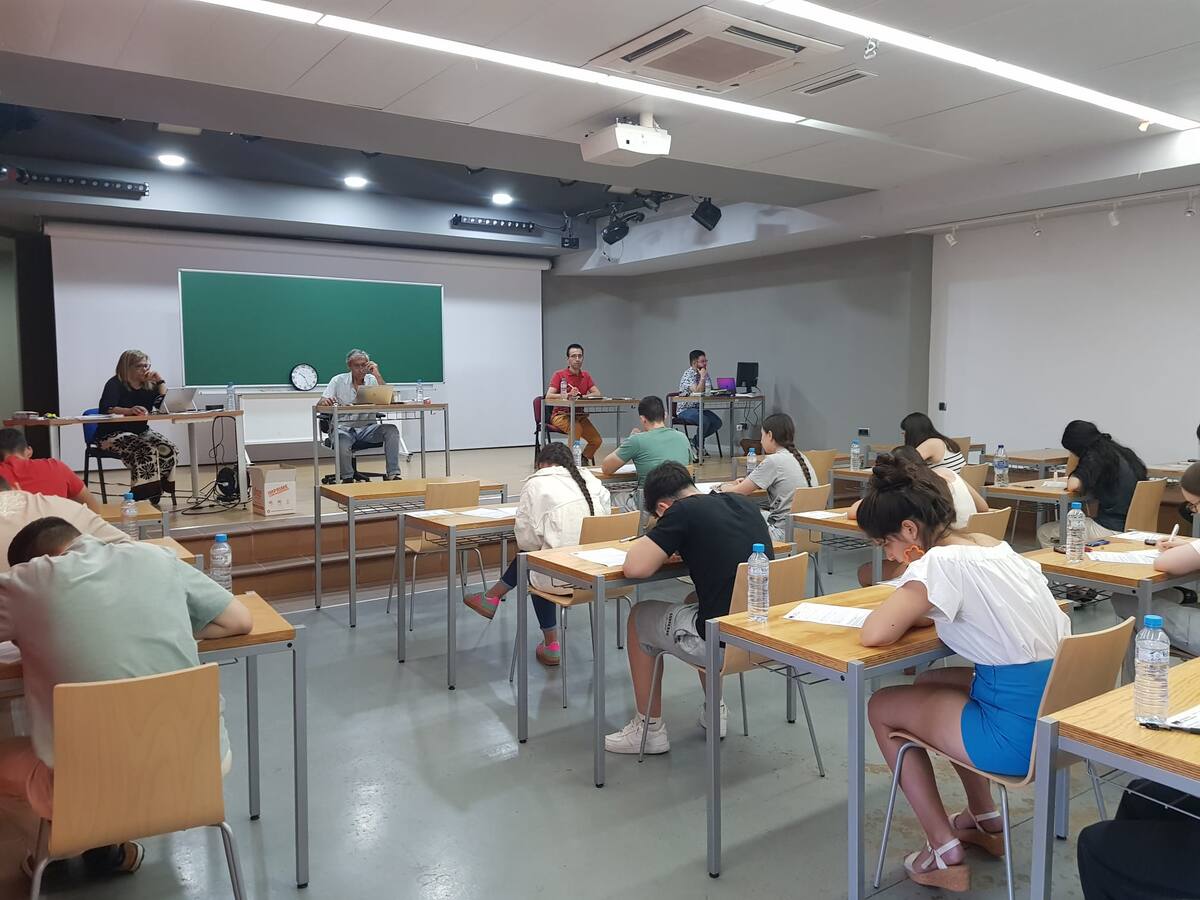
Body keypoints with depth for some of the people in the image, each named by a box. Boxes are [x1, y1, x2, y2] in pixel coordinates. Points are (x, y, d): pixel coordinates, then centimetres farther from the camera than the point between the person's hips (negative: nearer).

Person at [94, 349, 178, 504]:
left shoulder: (149, 385, 11)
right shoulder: (115, 384, -7)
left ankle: (155, 492, -8)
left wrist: (161, 381, -4)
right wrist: (129, 410, -41)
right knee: (147, 451, -33)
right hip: (114, 434, -6)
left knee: (170, 451, -19)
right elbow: (105, 409, -23)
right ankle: (141, 497, -26)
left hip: (141, 431, 6)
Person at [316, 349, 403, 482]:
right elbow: (320, 404, -3)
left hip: (367, 428, 2)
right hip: (344, 428, -2)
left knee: (391, 430, -25)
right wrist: (325, 401, -29)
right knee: (342, 441, -35)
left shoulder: (372, 380, 6)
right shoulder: (338, 380, 3)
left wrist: (377, 374, -13)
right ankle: (347, 479, -9)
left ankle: (393, 475, -22)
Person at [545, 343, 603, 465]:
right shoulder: (559, 375, -6)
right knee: (576, 428, -35)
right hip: (561, 415, -5)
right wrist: (568, 395, -33)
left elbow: (597, 394, 0)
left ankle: (583, 460, 16)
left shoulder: (585, 376, 10)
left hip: (580, 415, 5)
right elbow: (548, 396, -17)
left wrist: (581, 396, -20)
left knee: (597, 440, -11)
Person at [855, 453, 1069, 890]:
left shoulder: (941, 562, -17)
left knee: (882, 706, 10)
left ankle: (945, 853, 14)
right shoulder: (990, 544, 9)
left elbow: (873, 635, -22)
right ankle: (985, 820, 35)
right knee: (931, 682, 28)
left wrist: (903, 610, 0)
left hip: (1022, 732, -9)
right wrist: (915, 611, 9)